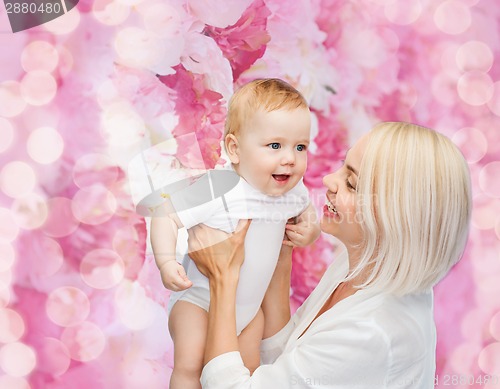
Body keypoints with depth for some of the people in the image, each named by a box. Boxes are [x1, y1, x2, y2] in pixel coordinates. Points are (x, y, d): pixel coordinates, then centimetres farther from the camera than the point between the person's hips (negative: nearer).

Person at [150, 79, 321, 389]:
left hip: (251, 302, 6)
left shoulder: (293, 190, -9)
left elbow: (306, 211, 13)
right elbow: (166, 217, -25)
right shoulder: (217, 190, -29)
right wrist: (167, 262, -39)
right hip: (199, 297, -5)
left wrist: (311, 229, -9)